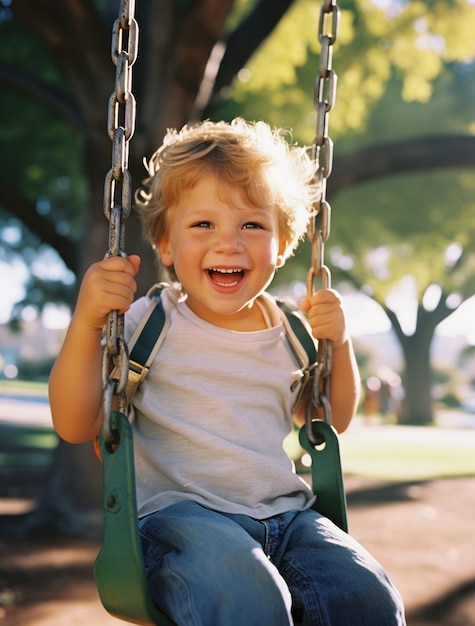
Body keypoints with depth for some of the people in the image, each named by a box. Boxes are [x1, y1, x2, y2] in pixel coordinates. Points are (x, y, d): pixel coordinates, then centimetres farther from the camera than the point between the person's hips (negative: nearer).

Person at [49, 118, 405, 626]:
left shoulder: (287, 330, 11)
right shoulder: (147, 323, -2)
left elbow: (333, 420, 25)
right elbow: (74, 426, -5)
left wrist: (338, 344, 5)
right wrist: (86, 322, -19)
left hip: (285, 511, 5)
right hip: (180, 511, -4)